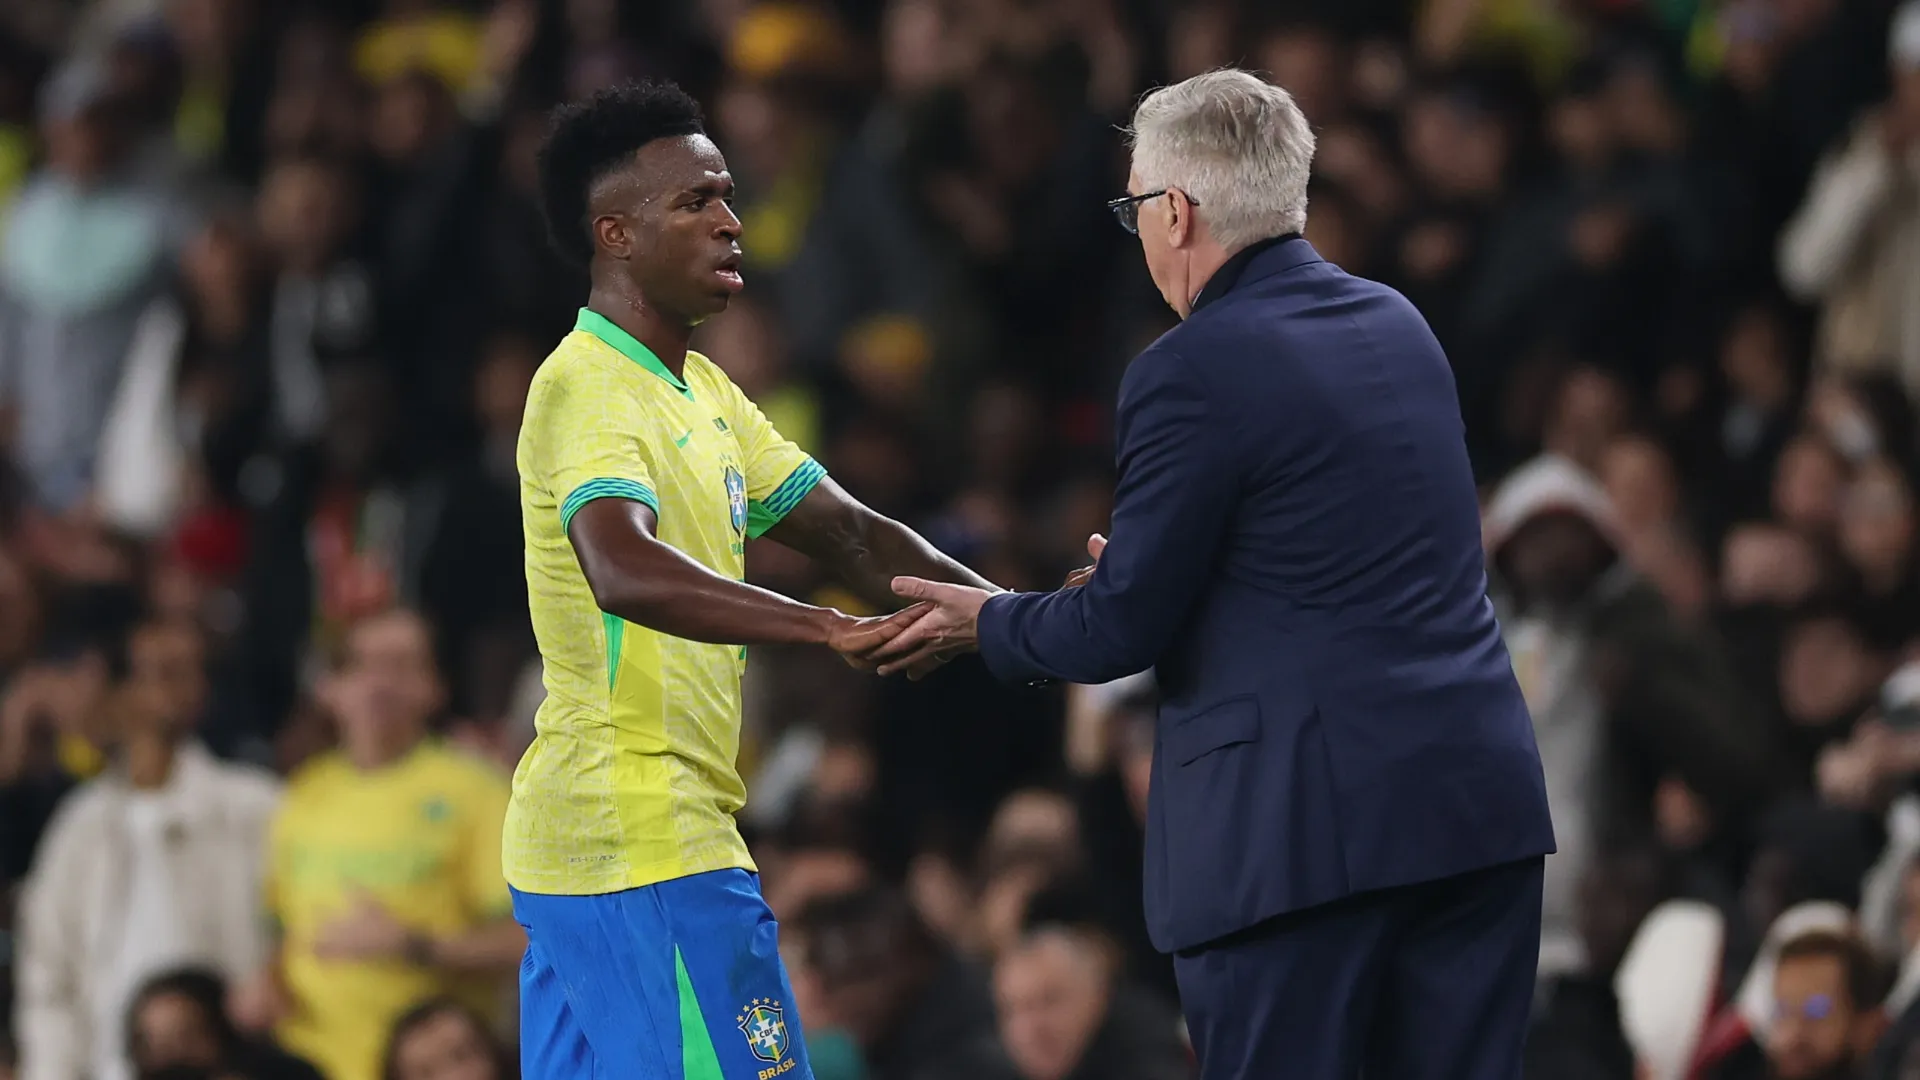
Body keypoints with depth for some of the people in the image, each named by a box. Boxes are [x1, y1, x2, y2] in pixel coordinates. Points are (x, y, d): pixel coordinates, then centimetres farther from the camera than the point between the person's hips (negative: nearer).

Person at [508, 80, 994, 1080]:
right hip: (652, 848, -10)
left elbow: (849, 532, 18)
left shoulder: (701, 392, 17)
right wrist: (832, 629, -42)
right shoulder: (586, 389, -15)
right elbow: (625, 572, -34)